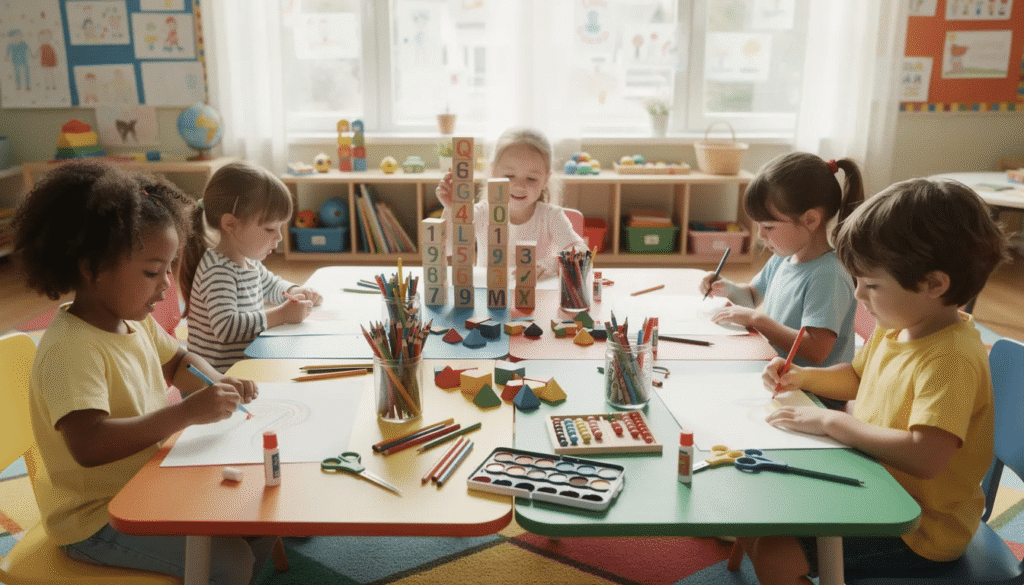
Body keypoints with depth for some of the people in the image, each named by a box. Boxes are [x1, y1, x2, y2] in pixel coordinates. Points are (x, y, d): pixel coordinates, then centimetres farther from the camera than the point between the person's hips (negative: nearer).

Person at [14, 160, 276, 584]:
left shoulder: (135, 322, 1)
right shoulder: (69, 348, -28)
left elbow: (177, 361, 20)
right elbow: (88, 445, -39)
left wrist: (218, 385, 0)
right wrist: (186, 413, -40)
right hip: (95, 519, -8)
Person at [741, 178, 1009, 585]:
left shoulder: (952, 357, -28)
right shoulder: (894, 328, 1)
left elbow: (924, 456, -39)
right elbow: (856, 377, 21)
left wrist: (831, 422, -29)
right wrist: (802, 377, 2)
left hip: (920, 531, -9)